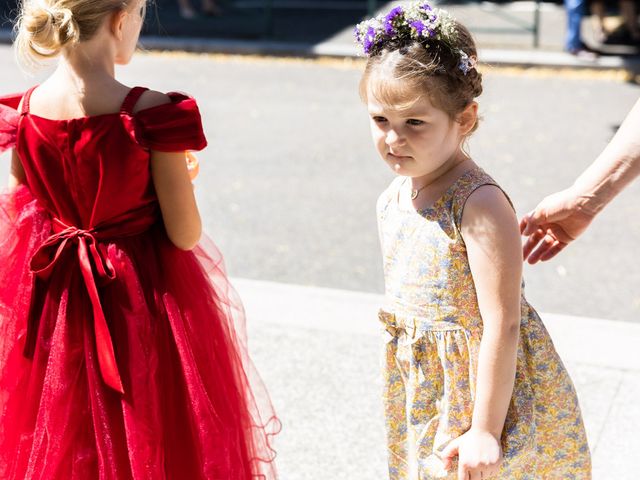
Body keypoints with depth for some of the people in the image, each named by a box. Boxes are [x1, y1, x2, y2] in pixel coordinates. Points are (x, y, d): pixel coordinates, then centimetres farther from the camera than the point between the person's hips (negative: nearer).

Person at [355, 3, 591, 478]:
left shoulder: (479, 204, -24)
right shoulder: (392, 201, 1)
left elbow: (501, 326, -24)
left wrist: (485, 429, -22)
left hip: (486, 392, -7)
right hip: (426, 397, 8)